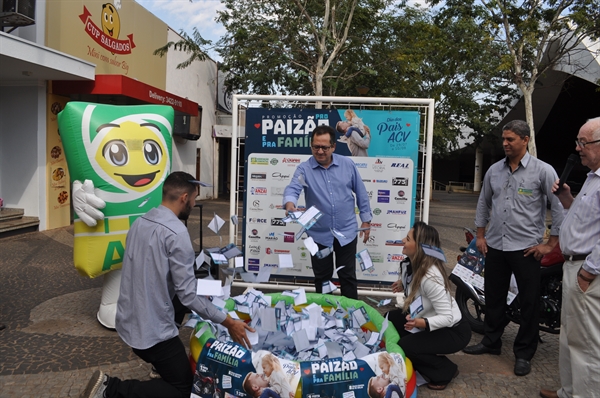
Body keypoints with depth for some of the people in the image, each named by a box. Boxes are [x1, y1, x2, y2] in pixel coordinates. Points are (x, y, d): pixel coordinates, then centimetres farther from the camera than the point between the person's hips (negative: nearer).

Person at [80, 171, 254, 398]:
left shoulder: (139, 222, 4)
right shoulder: (177, 232, -21)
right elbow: (188, 295, -22)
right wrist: (228, 322, -14)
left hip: (128, 322, 9)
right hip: (153, 330, -9)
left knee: (173, 373, 28)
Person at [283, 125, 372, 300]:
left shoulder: (348, 164, -1)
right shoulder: (304, 169, -7)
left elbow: (361, 193, 6)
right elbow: (292, 189, -24)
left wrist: (366, 220, 7)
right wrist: (289, 203, -46)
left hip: (346, 232, 1)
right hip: (319, 234, 0)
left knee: (348, 275, 12)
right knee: (322, 277, 14)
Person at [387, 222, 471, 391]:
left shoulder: (431, 277, -32)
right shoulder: (412, 264, -6)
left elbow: (447, 317, -31)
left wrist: (421, 323, -45)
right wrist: (404, 285, 1)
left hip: (454, 330, -9)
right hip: (430, 321, 9)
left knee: (405, 346, -20)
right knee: (391, 318, 2)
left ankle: (446, 371, 4)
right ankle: (432, 355, 12)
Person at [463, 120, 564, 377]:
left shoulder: (543, 170, -8)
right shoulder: (494, 170, 7)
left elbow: (560, 207, -8)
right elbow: (483, 203, 16)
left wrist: (550, 245, -9)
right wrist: (480, 236, 13)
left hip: (526, 248, -5)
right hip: (494, 246, 5)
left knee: (529, 302, 5)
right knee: (493, 297, 15)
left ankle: (524, 353, 19)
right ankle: (491, 342, 31)